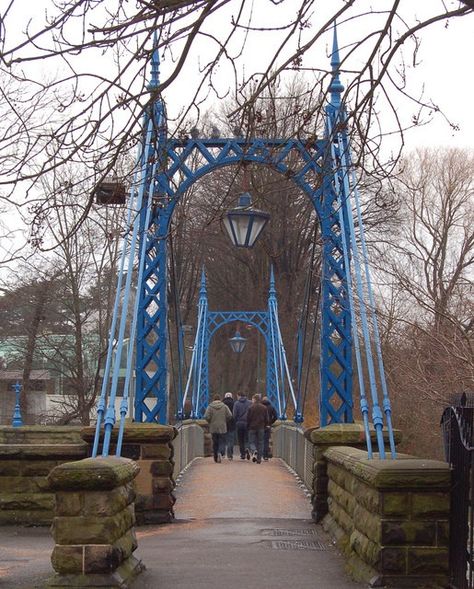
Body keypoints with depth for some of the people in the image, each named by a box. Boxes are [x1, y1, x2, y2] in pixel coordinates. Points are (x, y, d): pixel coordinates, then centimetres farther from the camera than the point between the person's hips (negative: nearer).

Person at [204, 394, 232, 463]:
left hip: (213, 428, 1)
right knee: (222, 442, 3)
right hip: (222, 428, 0)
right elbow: (229, 416, -3)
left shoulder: (210, 407, -2)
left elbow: (206, 417, -9)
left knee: (215, 443, 10)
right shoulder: (224, 406, 0)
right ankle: (220, 453, -24)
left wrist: (210, 422, 10)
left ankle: (215, 457, 13)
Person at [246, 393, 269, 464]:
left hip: (252, 427, -2)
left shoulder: (251, 407, -7)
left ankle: (254, 451, -25)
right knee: (260, 443, 9)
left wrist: (248, 426, 7)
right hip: (261, 428, 3)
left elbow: (248, 418, -6)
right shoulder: (264, 408, 4)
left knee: (251, 442, 5)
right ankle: (259, 458, 6)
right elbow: (267, 419, 6)